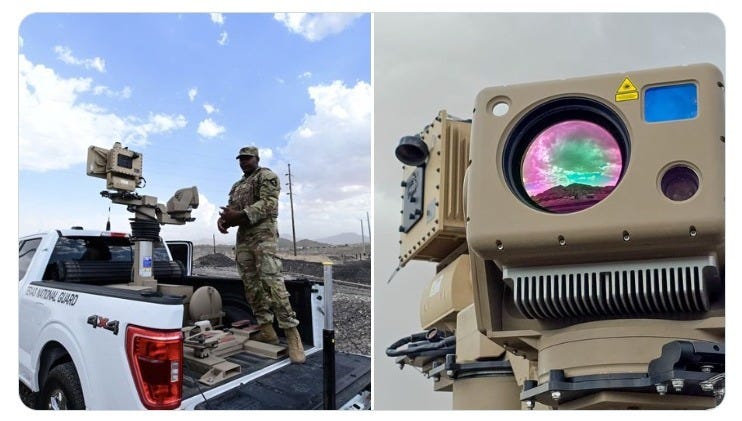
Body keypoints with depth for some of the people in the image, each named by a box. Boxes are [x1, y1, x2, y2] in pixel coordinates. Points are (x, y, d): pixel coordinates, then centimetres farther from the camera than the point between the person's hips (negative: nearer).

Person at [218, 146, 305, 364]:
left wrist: (240, 215, -19)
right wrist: (223, 218, -5)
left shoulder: (266, 176, 1)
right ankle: (266, 331, 6)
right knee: (251, 284, 3)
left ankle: (292, 334, -19)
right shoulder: (236, 186, 26)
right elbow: (231, 209, 19)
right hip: (243, 237, 8)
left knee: (271, 281, -19)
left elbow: (268, 203, -12)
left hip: (263, 234, -8)